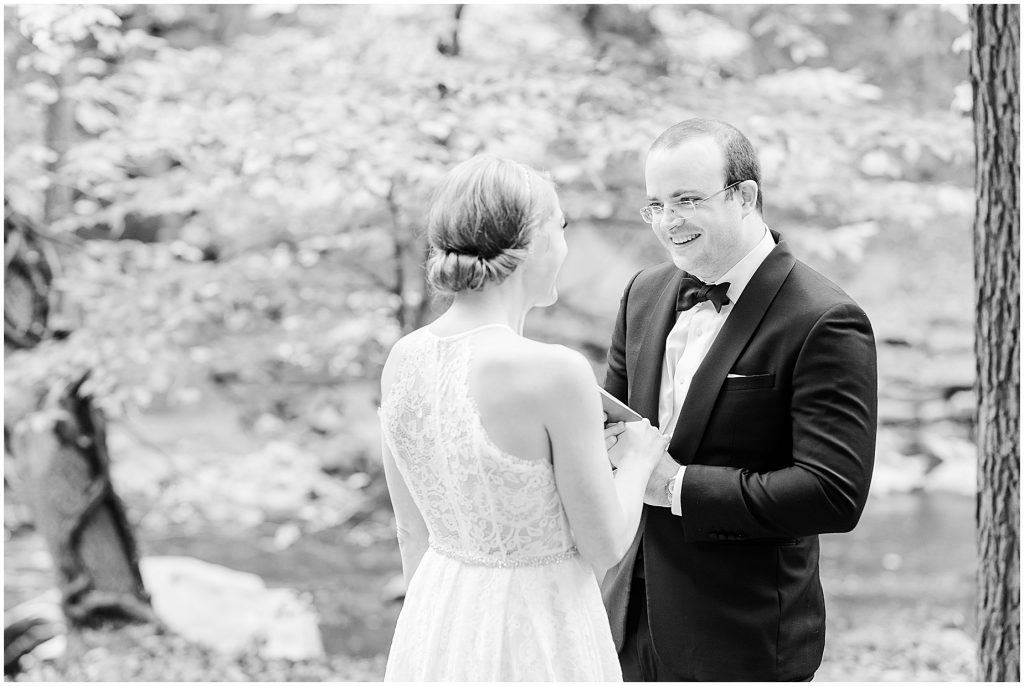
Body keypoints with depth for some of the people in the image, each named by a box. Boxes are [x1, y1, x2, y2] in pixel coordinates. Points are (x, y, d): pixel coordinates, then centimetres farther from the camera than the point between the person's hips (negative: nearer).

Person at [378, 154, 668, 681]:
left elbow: (412, 530, 7)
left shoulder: (403, 359, -3)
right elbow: (603, 546, -13)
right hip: (536, 636, -6)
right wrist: (638, 458, 5)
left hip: (435, 628, 6)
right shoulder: (555, 372, -22)